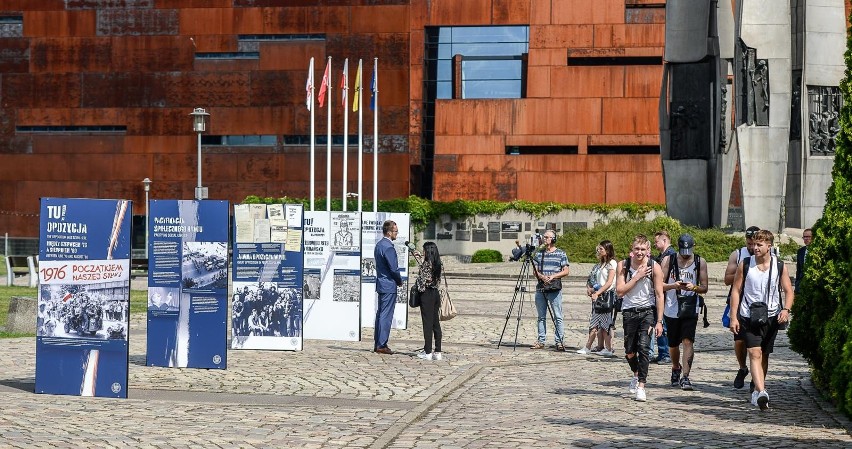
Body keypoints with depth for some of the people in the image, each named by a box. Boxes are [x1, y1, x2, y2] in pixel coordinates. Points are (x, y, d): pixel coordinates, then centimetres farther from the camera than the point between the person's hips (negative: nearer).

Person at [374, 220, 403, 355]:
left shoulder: (379, 245, 12)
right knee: (386, 315, -6)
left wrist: (397, 280, 14)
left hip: (381, 283, 10)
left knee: (380, 314, 13)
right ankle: (382, 345, -4)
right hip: (389, 285, -10)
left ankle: (377, 344, 18)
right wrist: (399, 281, -2)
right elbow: (394, 269, -20)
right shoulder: (388, 247, -19)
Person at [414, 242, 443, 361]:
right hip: (436, 293, 7)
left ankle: (428, 352, 0)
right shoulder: (439, 265, 5)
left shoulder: (425, 265, -15)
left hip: (427, 294, -7)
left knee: (427, 324, -2)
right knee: (436, 323, 9)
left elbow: (421, 282, -16)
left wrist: (418, 288, 5)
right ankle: (438, 352, 10)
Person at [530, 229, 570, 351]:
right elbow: (535, 270, 10)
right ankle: (540, 341, 12)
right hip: (540, 289, 4)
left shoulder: (561, 254, 4)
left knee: (558, 317, -4)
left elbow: (566, 271, 0)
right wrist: (541, 276, -11)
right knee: (541, 317, 7)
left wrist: (553, 276, -14)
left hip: (555, 289, -4)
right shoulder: (538, 254, 13)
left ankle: (559, 342, -2)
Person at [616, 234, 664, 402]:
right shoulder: (623, 265, -2)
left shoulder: (654, 267, -7)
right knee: (629, 352, 7)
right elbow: (620, 291, -9)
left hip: (647, 312, -2)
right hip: (629, 311, 2)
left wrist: (659, 321, -8)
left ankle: (641, 386, -14)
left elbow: (659, 295, -5)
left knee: (643, 347, -17)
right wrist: (637, 277, -16)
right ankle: (636, 374, 39)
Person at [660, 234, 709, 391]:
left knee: (688, 341, -14)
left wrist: (694, 287, -18)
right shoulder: (668, 261, -1)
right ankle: (676, 368, 41)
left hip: (690, 309, -1)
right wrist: (673, 285, -19)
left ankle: (685, 377, -15)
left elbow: (704, 288, 2)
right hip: (672, 309, 1)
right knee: (673, 344, 14)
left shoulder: (700, 263, 1)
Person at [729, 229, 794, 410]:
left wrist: (785, 310, -14)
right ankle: (761, 392, -30)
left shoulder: (779, 266, 3)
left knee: (764, 356, 11)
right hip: (749, 316, -2)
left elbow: (789, 291, 6)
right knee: (755, 353, -17)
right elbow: (736, 290, 3)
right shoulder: (745, 264, 0)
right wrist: (733, 317, -4)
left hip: (771, 317, 2)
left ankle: (757, 392, 27)